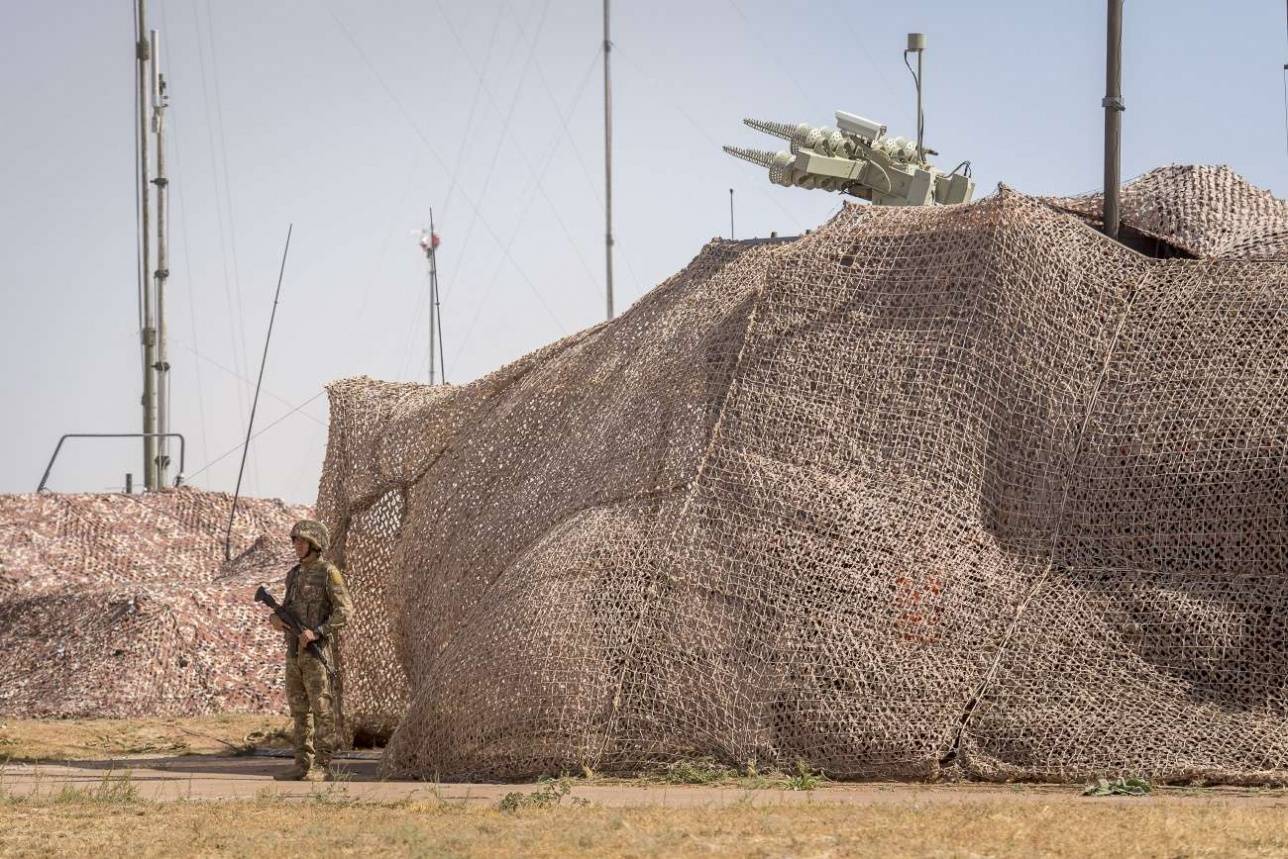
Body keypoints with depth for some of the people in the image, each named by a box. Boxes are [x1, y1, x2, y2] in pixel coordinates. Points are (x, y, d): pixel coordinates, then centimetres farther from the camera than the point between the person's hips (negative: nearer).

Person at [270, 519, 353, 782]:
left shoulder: (328, 572, -8)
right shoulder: (295, 574, 16)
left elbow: (345, 611, -14)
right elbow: (288, 611, 21)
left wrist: (317, 632, -23)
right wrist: (275, 619, -3)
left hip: (318, 650, -8)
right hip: (295, 651, 8)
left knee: (322, 708, -6)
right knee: (299, 710, 7)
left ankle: (322, 767, -5)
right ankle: (303, 765, 11)